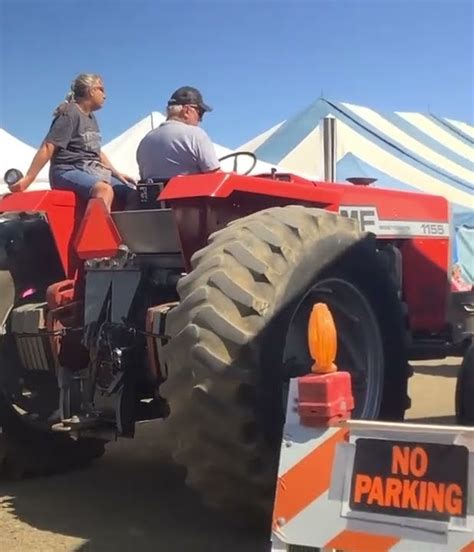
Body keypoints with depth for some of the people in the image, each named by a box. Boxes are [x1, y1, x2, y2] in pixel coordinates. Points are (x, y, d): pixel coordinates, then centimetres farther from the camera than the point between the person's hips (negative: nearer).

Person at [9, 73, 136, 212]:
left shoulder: (91, 118, 19)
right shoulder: (70, 114, -8)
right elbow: (48, 147, -17)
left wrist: (117, 174, 16)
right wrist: (27, 179, -24)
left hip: (92, 171, 9)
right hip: (69, 171, -9)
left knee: (132, 194, -5)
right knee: (105, 190, -37)